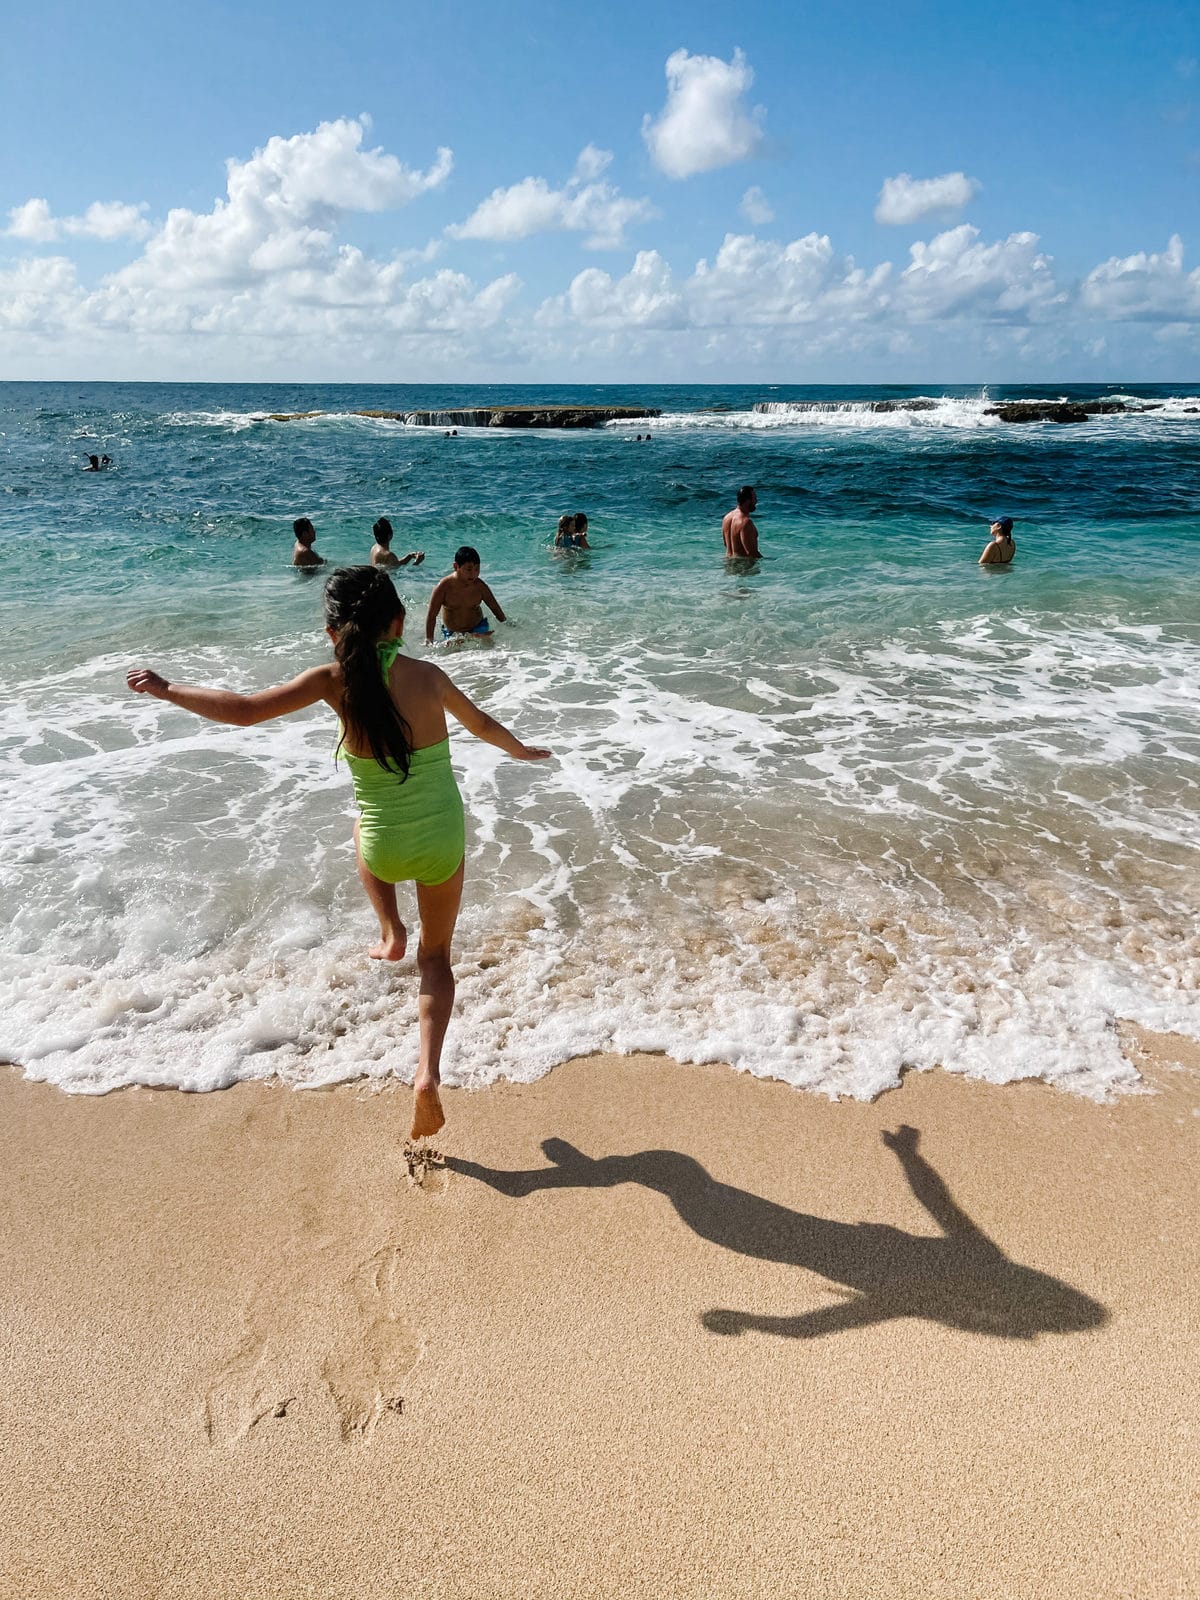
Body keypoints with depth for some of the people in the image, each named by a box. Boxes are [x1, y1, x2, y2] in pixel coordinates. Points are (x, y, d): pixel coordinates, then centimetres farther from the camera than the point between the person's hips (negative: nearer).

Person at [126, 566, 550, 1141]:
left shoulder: (334, 681, -14)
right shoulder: (428, 676, -6)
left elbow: (243, 710, -17)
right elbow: (481, 723, 12)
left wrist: (167, 689, -1)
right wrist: (521, 750, 33)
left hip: (385, 851, 0)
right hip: (443, 843, 1)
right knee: (435, 957, 20)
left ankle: (391, 933, 33)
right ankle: (428, 1070, 3)